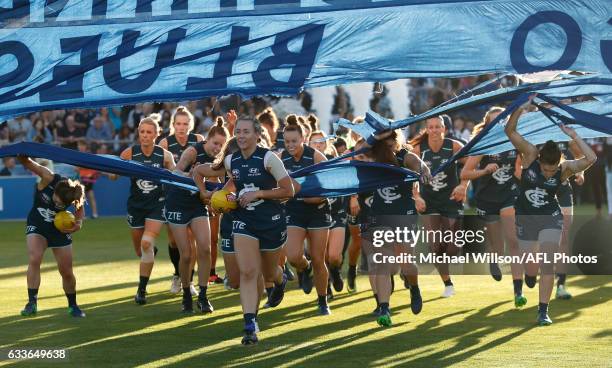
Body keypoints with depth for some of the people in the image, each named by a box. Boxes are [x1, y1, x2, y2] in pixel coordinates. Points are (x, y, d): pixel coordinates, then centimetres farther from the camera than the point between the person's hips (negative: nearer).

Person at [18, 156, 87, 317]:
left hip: (60, 228, 2)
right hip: (37, 225, -1)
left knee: (66, 271, 5)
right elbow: (27, 163, -34)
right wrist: (22, 156, -56)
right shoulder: (49, 179, -31)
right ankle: (32, 303, -21)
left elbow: (80, 208, -2)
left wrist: (79, 223, -21)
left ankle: (73, 306, 27)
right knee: (34, 259, -24)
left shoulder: (74, 194, -24)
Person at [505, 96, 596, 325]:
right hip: (526, 218, 1)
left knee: (547, 264, -11)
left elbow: (590, 159, -32)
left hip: (551, 218, -1)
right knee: (531, 268, 7)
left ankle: (543, 311, -5)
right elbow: (510, 131, -20)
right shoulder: (530, 155, -15)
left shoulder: (565, 168, -16)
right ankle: (530, 272, 47)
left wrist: (573, 136, -31)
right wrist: (521, 109, -32)